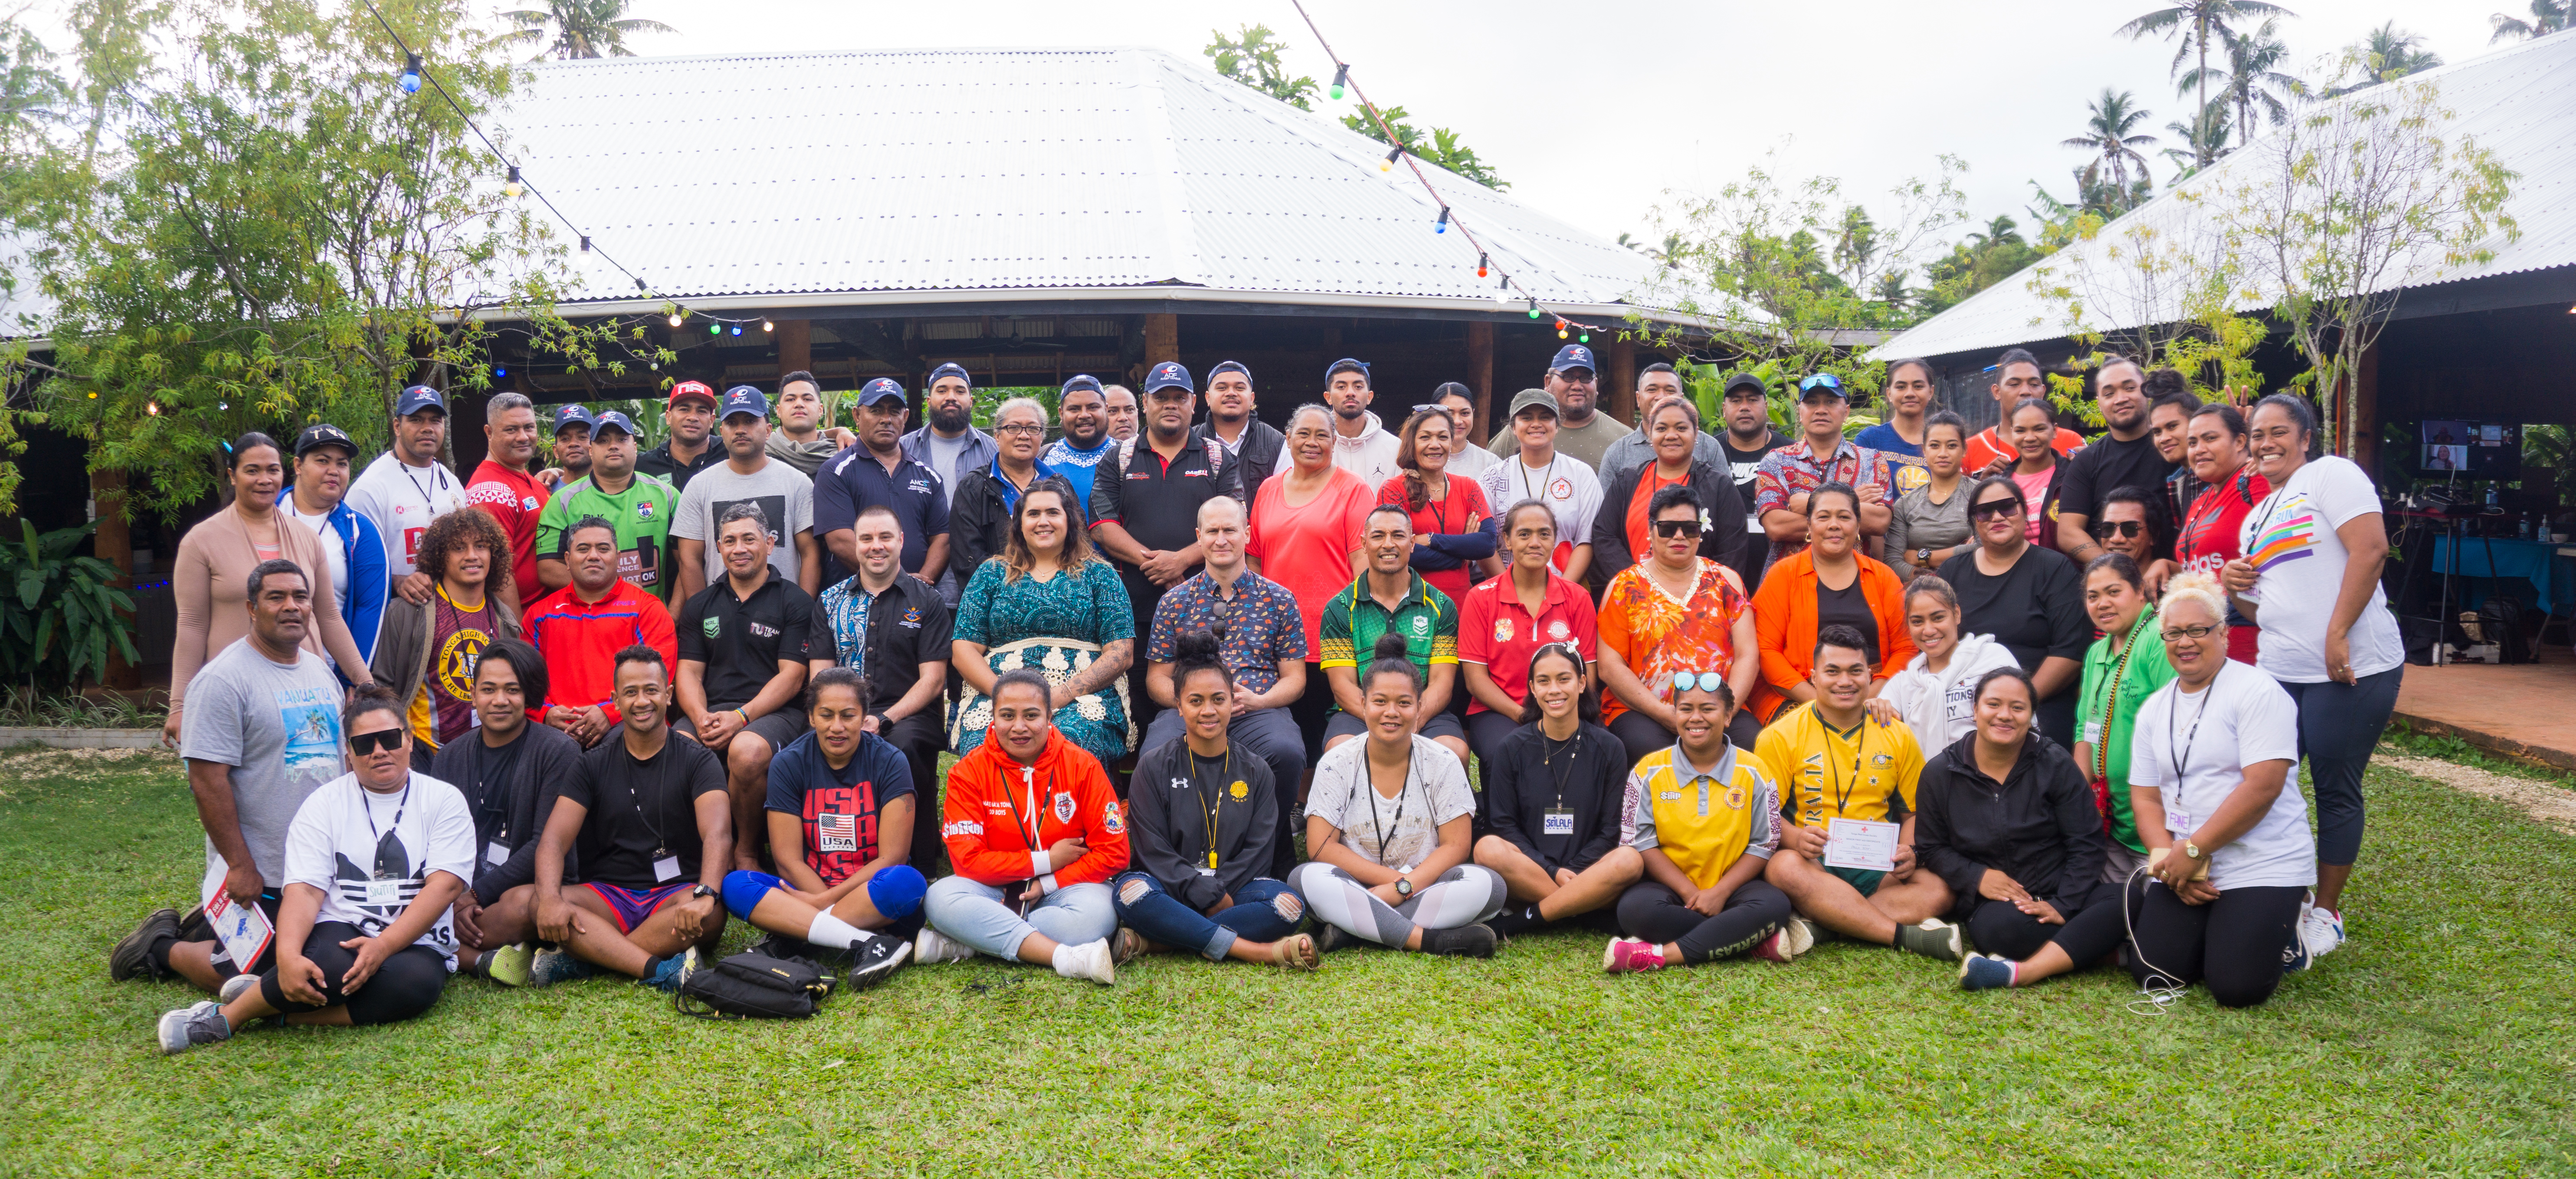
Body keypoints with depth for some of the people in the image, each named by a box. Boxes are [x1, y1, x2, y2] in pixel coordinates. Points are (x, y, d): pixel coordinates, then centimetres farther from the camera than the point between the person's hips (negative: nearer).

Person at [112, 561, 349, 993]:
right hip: (261, 873, -7)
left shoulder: (320, 671, 10)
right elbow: (207, 780, -19)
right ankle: (161, 947, 24)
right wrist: (240, 865, -20)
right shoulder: (225, 678, -15)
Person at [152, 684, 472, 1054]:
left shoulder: (444, 800, 5)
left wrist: (384, 945, -22)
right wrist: (288, 956, -24)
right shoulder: (325, 804, 8)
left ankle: (269, 1004, -20)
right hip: (339, 931, 0)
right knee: (331, 965, -37)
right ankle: (226, 1017, -15)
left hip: (413, 942, 0)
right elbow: (304, 890, -4)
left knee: (415, 982, -36)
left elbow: (444, 885, -8)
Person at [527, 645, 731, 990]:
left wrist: (704, 895, -37)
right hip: (608, 897, 2)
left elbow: (718, 835, -16)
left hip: (676, 894, -2)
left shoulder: (698, 760, 2)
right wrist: (550, 898, -26)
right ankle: (662, 970, -37)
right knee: (540, 904, -27)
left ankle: (576, 959, -26)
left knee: (710, 913, -36)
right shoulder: (593, 764, 9)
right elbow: (554, 839, -3)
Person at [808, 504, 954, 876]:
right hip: (843, 716, 2)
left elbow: (933, 679, 1)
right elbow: (820, 676, 11)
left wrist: (883, 720, -13)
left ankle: (921, 860, -19)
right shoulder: (830, 602, 17)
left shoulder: (927, 601, 8)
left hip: (909, 715, -2)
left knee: (904, 746, -37)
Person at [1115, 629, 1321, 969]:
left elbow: (1258, 850, 3)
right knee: (1131, 890, -35)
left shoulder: (1255, 771, 12)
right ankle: (1259, 951, -33)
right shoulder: (1154, 767, 5)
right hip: (1173, 894, -2)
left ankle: (1154, 942, -30)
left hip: (1234, 891, 2)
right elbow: (1153, 850, -3)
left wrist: (1219, 892, -13)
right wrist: (1209, 894, -14)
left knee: (1289, 905, -29)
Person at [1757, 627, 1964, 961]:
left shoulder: (1898, 735, 12)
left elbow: (1913, 812, 17)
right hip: (1812, 861, -3)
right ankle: (1905, 935, -32)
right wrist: (1794, 838, -25)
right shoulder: (1780, 737, 1)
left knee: (1939, 890, -26)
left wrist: (1908, 850, -5)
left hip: (1877, 867, 3)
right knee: (1786, 868, -38)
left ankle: (1816, 923, -33)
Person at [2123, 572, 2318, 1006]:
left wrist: (2194, 849, -17)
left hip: (2263, 867, -5)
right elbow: (2145, 798, 10)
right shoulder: (2154, 709, 12)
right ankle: (2216, 928, 19)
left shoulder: (2256, 691, -9)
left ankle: (2286, 931, 14)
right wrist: (2170, 858, -8)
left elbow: (2263, 787, -18)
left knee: (2236, 988, -17)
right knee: (2152, 973, -10)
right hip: (2186, 868, 6)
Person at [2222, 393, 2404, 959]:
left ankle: (2326, 912, 15)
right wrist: (2235, 590, 3)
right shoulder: (2255, 519, 20)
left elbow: (2370, 548, -16)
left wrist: (2338, 635, -21)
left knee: (2337, 789, 2)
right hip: (2278, 672, 7)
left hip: (2351, 668, -7)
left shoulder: (2330, 475, -3)